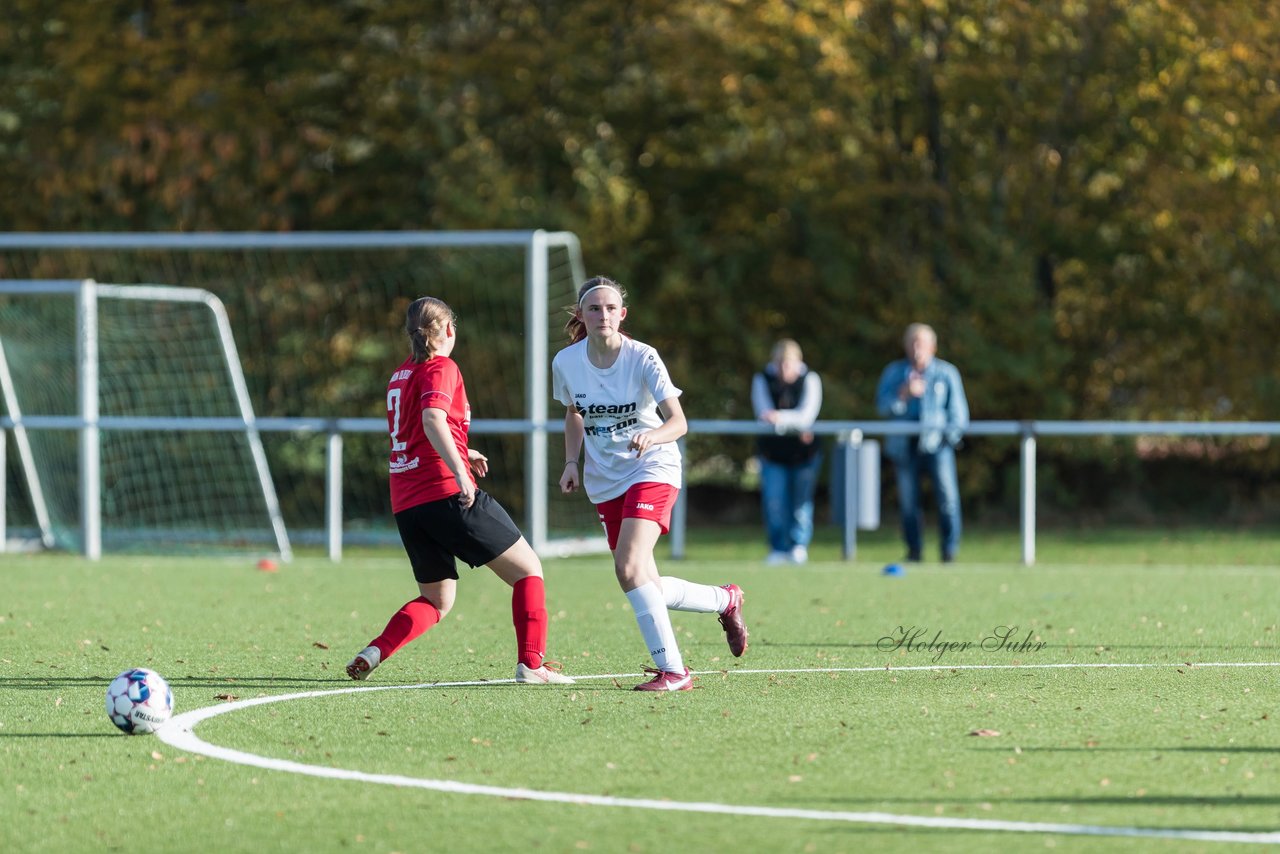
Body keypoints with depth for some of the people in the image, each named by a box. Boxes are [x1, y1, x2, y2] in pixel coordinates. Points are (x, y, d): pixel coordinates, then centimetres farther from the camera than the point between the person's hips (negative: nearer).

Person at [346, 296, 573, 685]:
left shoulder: (400, 375, 19)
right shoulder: (441, 368, -4)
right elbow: (433, 419, -23)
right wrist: (459, 470, -31)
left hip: (406, 504, 8)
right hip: (446, 493, -8)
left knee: (436, 599, 19)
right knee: (528, 569, 4)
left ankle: (373, 652, -2)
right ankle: (531, 663, -8)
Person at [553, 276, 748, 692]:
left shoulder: (642, 358, -16)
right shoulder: (566, 362, -3)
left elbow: (678, 421, -23)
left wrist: (651, 436, -44)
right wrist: (571, 461, 3)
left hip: (652, 469, -5)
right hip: (604, 482, 5)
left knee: (629, 567, -25)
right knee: (649, 591, 3)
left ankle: (672, 671, -19)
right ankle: (726, 600, 32)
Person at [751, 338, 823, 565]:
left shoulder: (809, 379, -5)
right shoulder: (762, 380, -1)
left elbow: (807, 414, -18)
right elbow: (763, 413, -14)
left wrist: (780, 417, -37)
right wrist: (794, 425, -27)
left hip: (803, 450, -1)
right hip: (773, 449, 1)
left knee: (801, 501, 0)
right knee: (774, 502, -8)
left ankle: (799, 546, 14)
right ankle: (778, 548, 2)